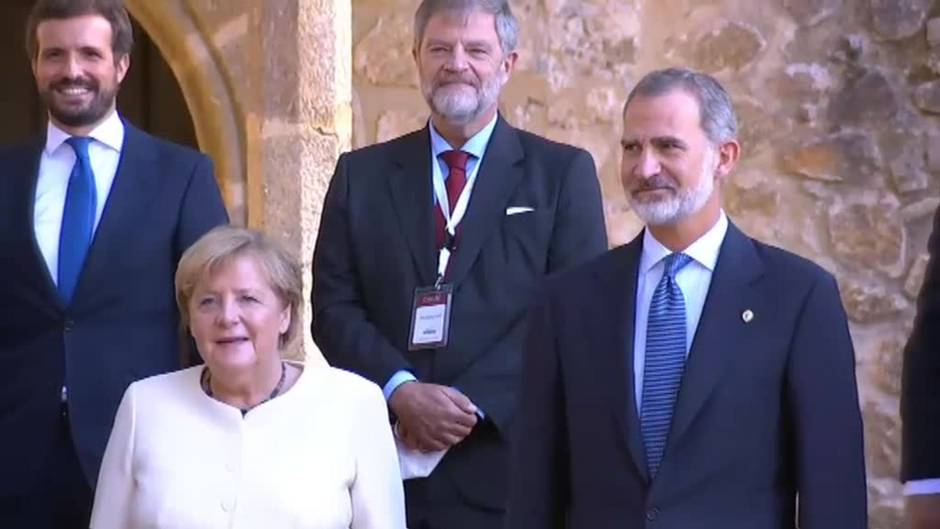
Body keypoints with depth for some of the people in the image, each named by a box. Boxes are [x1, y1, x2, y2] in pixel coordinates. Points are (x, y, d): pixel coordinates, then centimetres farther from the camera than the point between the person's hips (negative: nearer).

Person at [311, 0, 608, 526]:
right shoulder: (362, 174, 10)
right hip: (386, 459, 2)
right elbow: (334, 307, 5)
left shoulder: (563, 172, 3)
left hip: (508, 462, -2)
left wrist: (472, 403, -13)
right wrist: (401, 391, -12)